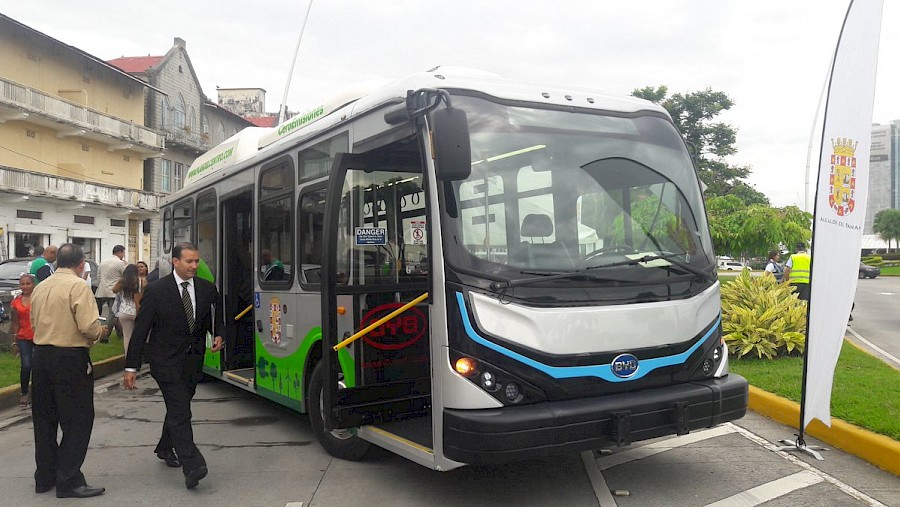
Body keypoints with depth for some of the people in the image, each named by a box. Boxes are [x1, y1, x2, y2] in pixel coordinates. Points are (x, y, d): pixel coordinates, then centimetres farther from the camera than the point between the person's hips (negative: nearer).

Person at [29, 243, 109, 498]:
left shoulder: (40, 287, 8)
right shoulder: (78, 286, -13)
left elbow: (34, 323, 16)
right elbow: (89, 327, -19)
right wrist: (100, 332, 1)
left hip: (41, 355, 7)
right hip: (70, 359, -7)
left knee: (44, 419, 16)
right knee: (77, 421, 1)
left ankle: (45, 477, 26)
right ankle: (69, 481, 3)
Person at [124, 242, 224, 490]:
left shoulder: (207, 289, 3)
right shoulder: (156, 290, -8)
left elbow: (216, 319, 17)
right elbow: (140, 329, -6)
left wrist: (218, 336, -6)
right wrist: (131, 367, -7)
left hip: (193, 360, 5)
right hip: (166, 361, -5)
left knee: (178, 407, 17)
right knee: (180, 412, -12)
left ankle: (165, 449, 40)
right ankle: (192, 467, -15)